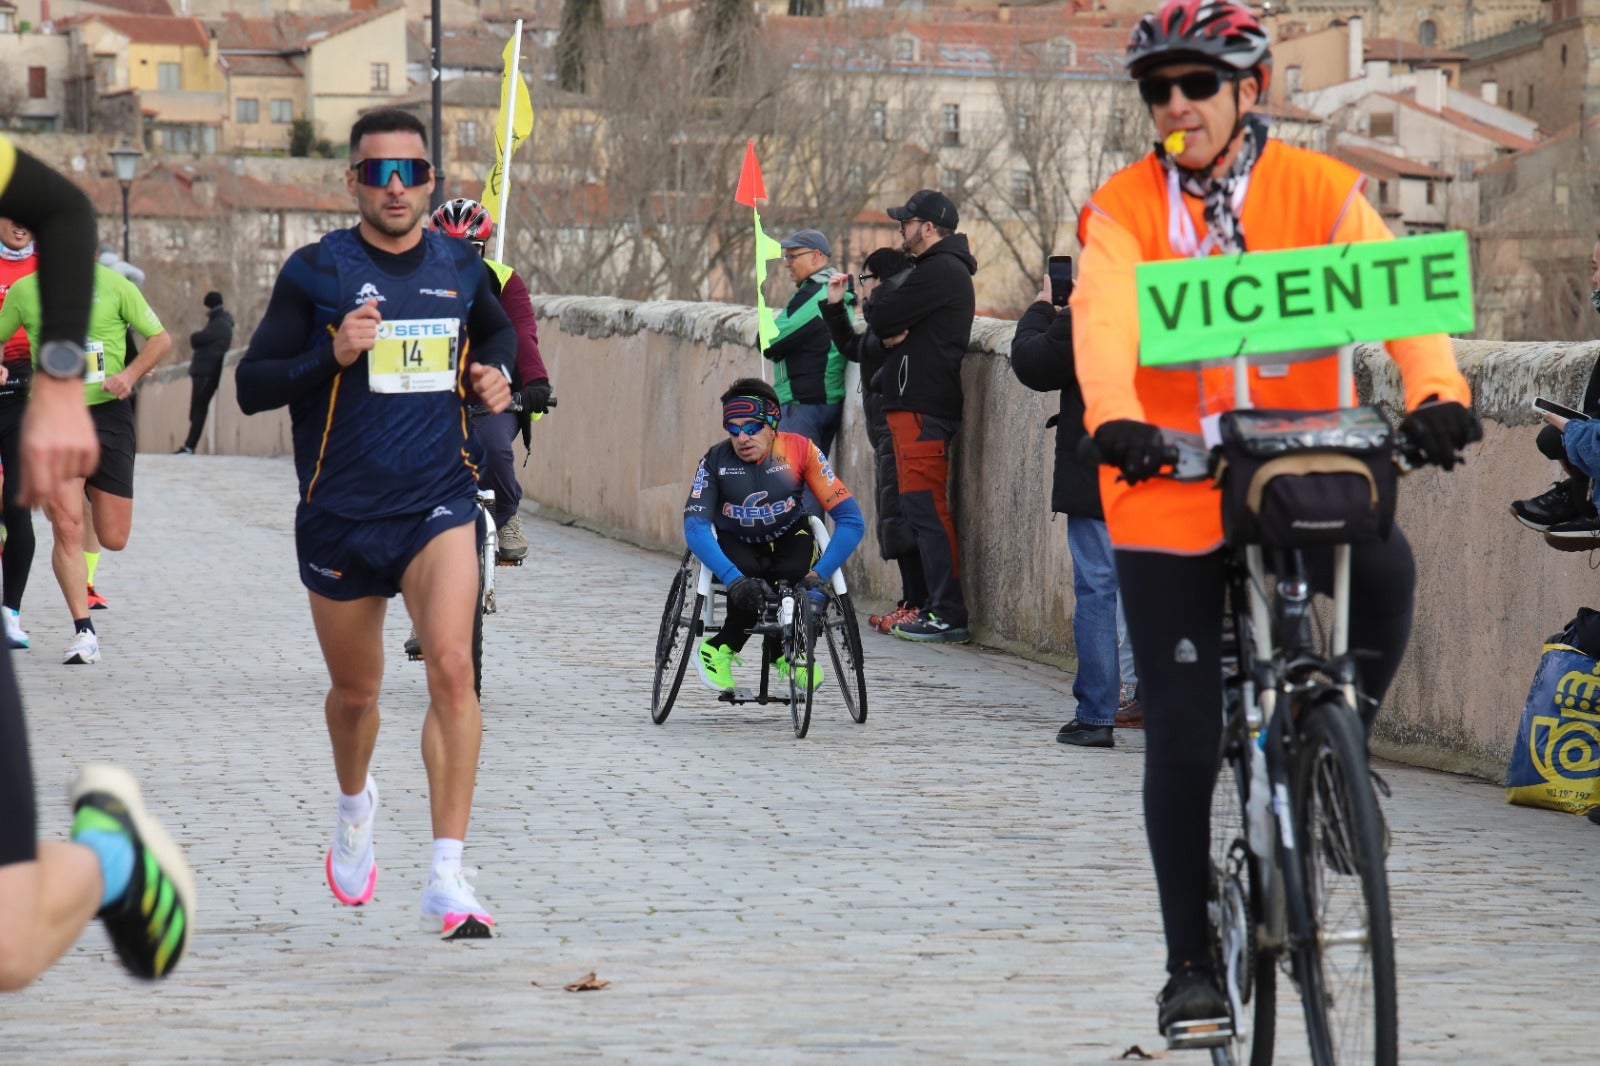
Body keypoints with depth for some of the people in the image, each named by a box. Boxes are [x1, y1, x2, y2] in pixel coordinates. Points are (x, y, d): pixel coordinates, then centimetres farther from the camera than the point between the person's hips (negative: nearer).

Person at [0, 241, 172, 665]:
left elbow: (160, 338, 6)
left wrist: (131, 374, -11)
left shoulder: (114, 286, 0)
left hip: (108, 413, 0)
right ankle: (84, 632, -6)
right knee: (66, 527, -14)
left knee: (113, 538, 2)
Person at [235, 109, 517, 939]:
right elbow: (250, 385, -5)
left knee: (452, 667, -21)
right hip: (339, 513, 0)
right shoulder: (316, 271, -4)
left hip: (437, 503, 0)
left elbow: (497, 330, 27)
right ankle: (355, 804, 51)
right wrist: (332, 355, -21)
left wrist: (495, 373, 5)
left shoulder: (459, 267, 4)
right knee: (356, 691, 15)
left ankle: (447, 883, -22)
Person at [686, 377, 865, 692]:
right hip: (736, 545, -1)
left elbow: (851, 521, -23)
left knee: (793, 574, -33)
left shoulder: (799, 450, -21)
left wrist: (819, 574, -34)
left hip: (787, 539, 1)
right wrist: (734, 579, -44)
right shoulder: (716, 460, -20)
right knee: (747, 590, -34)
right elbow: (695, 526, -30)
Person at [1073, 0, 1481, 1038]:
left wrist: (1438, 393, -35)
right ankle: (1192, 964, 15)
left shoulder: (1320, 191, -1)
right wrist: (1115, 420, -39)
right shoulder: (1123, 211, 0)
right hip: (1172, 491, 0)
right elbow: (1105, 320, -18)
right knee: (1185, 738, 0)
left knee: (1385, 567, -33)